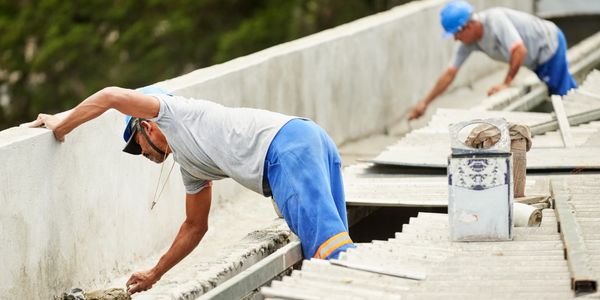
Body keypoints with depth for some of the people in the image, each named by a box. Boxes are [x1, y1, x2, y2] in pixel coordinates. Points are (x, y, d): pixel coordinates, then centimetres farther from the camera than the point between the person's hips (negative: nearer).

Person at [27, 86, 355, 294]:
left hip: (289, 143, -9)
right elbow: (195, 227, 43)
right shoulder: (190, 168, 35)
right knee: (329, 239, 1)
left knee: (324, 239, -26)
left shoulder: (174, 111, 13)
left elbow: (112, 96, 1)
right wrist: (153, 275, 49)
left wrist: (61, 125, 16)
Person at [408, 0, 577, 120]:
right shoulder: (469, 42, -9)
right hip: (538, 60, 8)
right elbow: (449, 74, -5)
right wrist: (425, 103, -7)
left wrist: (506, 83, -33)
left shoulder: (495, 20, -33)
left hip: (550, 43, -8)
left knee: (561, 95, -8)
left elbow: (519, 50, -41)